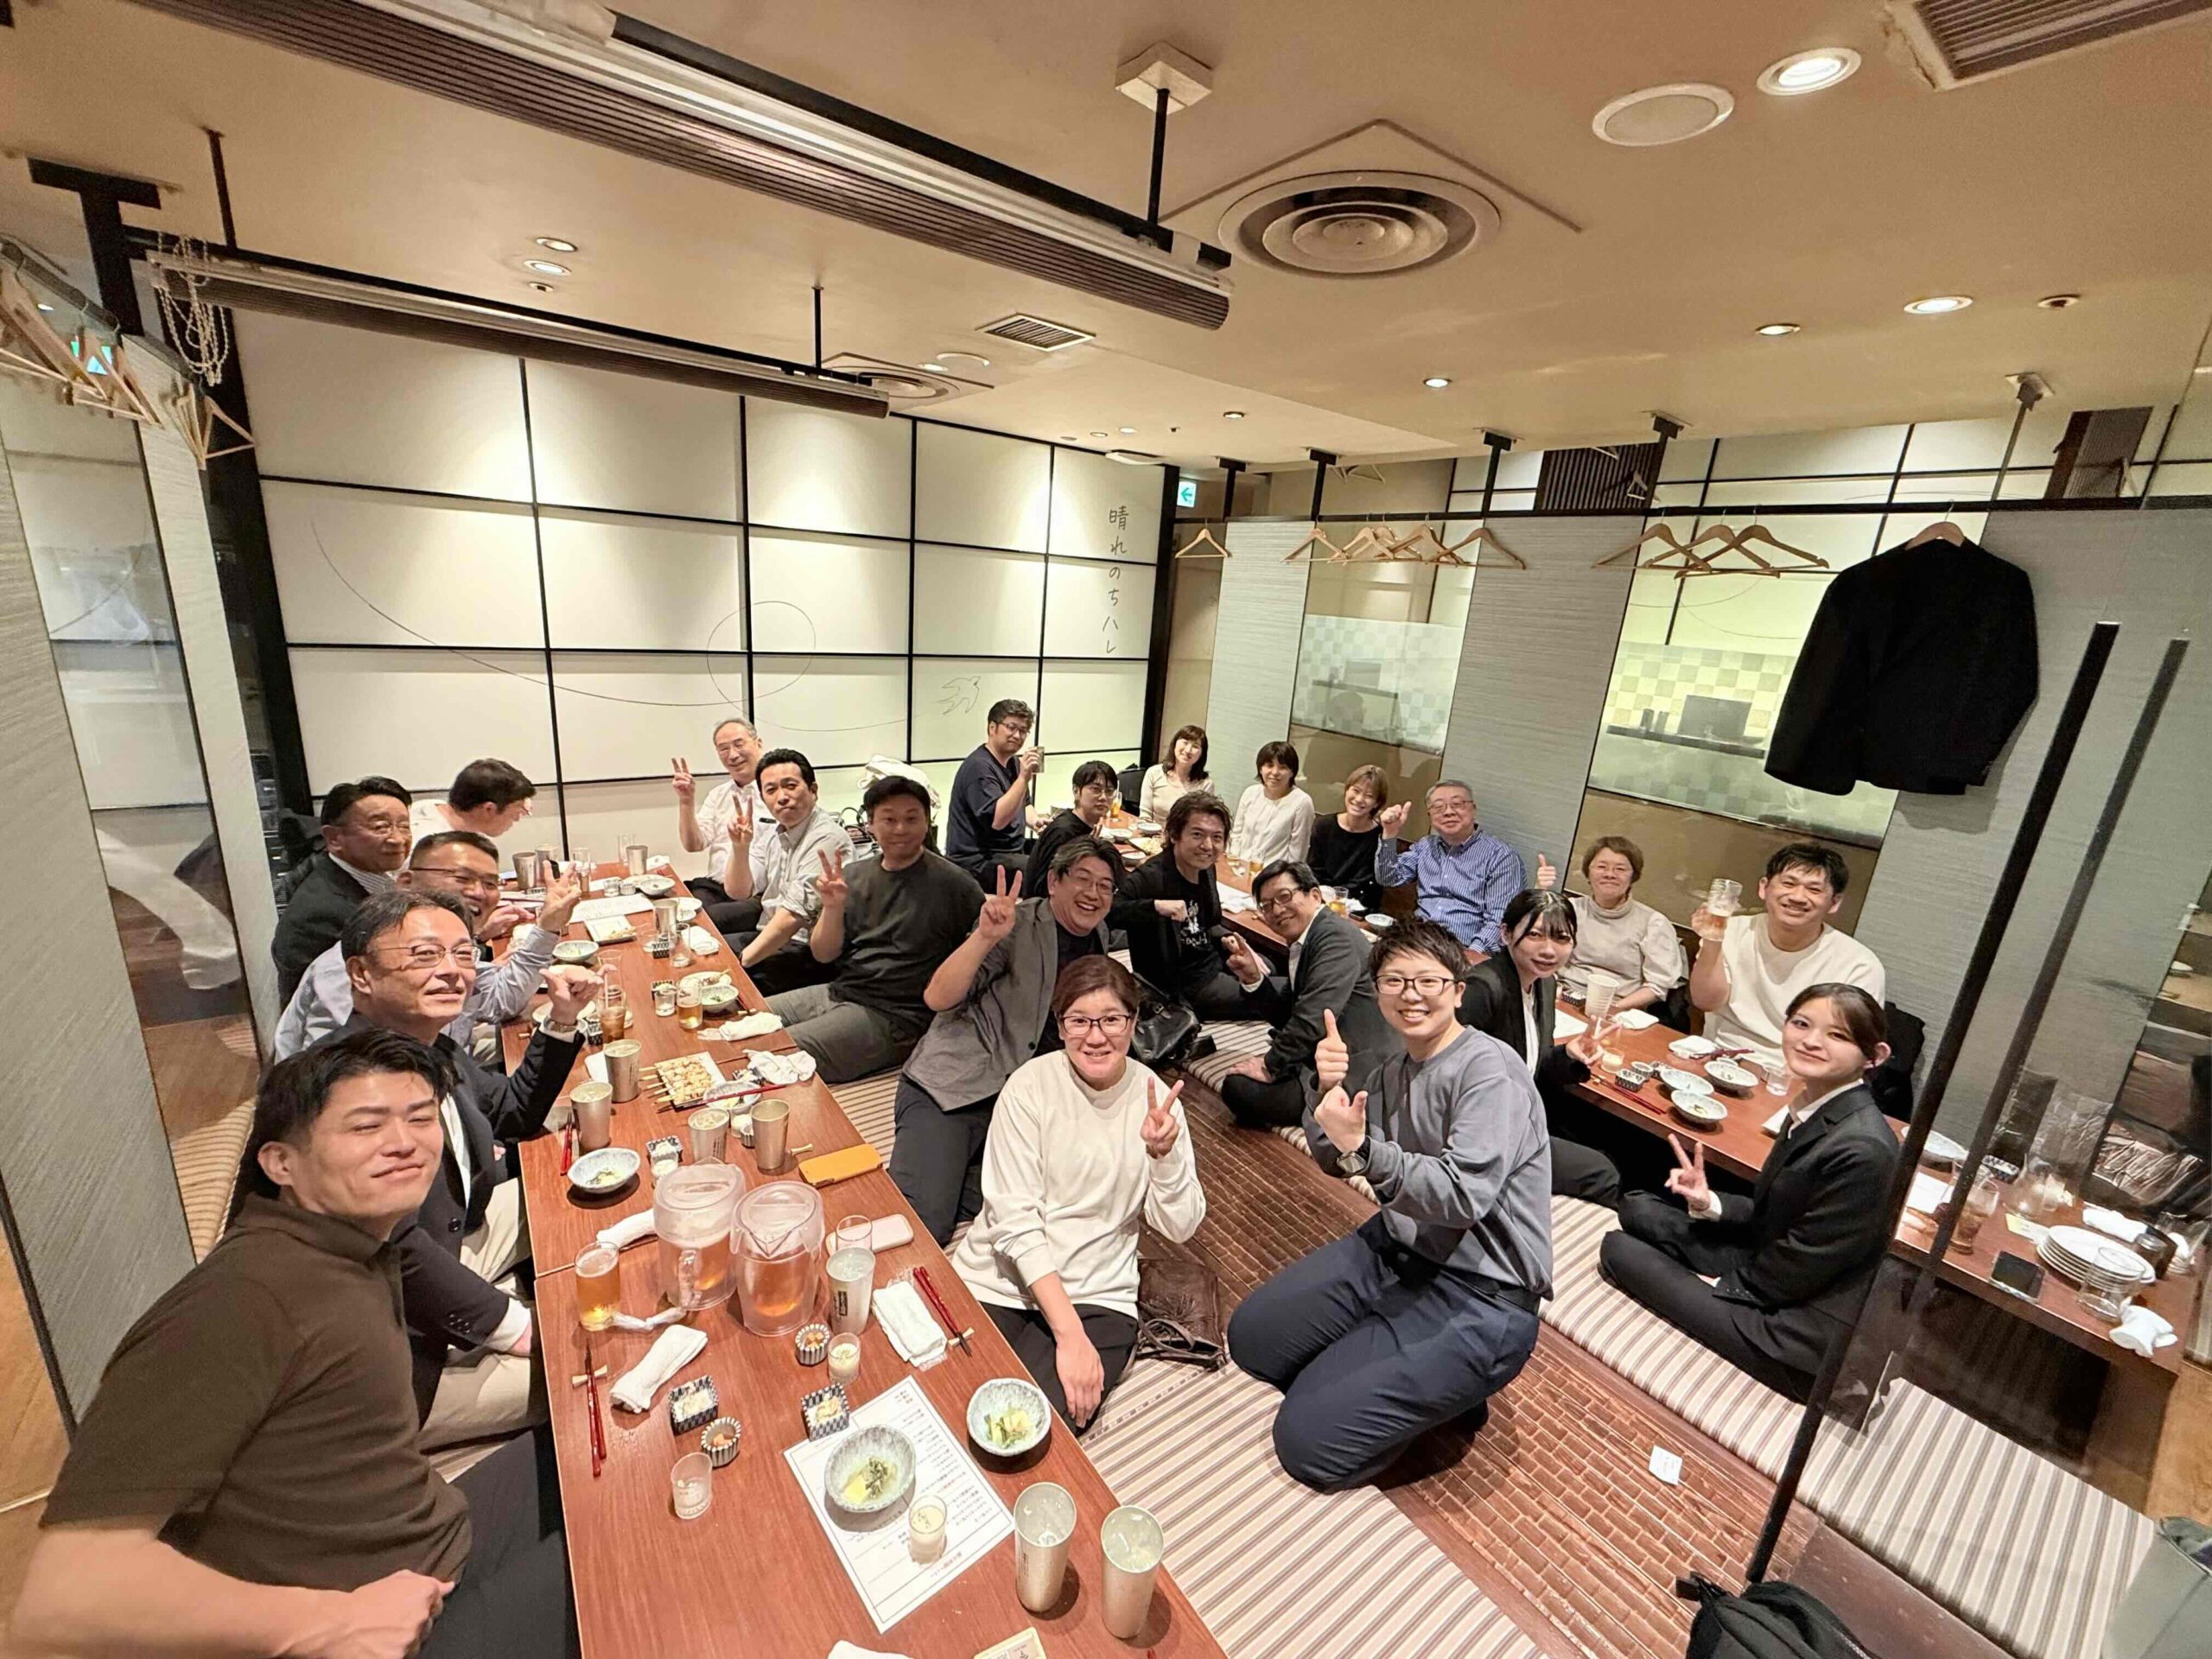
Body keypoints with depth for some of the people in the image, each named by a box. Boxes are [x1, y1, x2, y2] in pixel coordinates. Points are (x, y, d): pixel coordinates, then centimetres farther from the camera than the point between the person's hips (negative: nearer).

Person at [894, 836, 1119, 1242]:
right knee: (919, 1223, -22)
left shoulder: (1097, 936, 13)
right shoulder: (1018, 924, -7)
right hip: (951, 1086, -6)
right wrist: (986, 936, -29)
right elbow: (937, 997, -16)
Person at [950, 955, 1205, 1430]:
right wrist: (1069, 1332, -20)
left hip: (1098, 1296, 1)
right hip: (998, 1281, -1)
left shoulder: (1153, 1096, -2)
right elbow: (1014, 1221, -14)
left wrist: (1164, 1154, -22)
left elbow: (1179, 1227, -3)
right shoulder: (1030, 1085, -11)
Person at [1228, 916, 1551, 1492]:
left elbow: (1464, 1195, -29)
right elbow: (1338, 1162, 9)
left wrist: (1363, 1147, -39)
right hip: (1397, 1249, 8)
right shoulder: (1398, 1068, 8)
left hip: (1480, 1295, -8)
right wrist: (1329, 1092, -10)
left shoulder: (1490, 1071, -19)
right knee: (1252, 1336, 9)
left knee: (1308, 1440, -11)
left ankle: (1446, 1394, 9)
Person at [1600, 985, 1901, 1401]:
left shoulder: (1862, 1149, -27)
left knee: (1617, 1249, -5)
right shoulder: (1813, 1108, 0)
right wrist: (1711, 1204, -7)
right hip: (1773, 1270, 8)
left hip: (1801, 1333, -8)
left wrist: (1724, 1284, -6)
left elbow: (1802, 1267, -21)